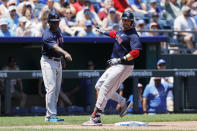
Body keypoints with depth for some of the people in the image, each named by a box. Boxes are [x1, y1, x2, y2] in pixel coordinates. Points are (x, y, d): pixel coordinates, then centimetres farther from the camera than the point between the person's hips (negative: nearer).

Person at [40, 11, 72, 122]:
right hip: (48, 61, -9)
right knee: (51, 88, -16)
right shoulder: (47, 35, -23)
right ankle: (50, 115, -17)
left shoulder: (58, 30, 5)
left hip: (58, 61, 9)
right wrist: (65, 54, -56)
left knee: (57, 90, 10)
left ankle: (52, 115, 15)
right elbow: (55, 47, -40)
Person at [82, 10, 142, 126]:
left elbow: (135, 52, -27)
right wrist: (104, 32, 48)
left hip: (124, 66, -10)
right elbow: (115, 34, 38)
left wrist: (119, 60, -27)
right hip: (115, 65, 10)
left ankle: (96, 118, -16)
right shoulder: (122, 31, 13)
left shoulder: (133, 36, -15)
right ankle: (124, 103, 18)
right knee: (99, 86, 15)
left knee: (105, 88, -16)